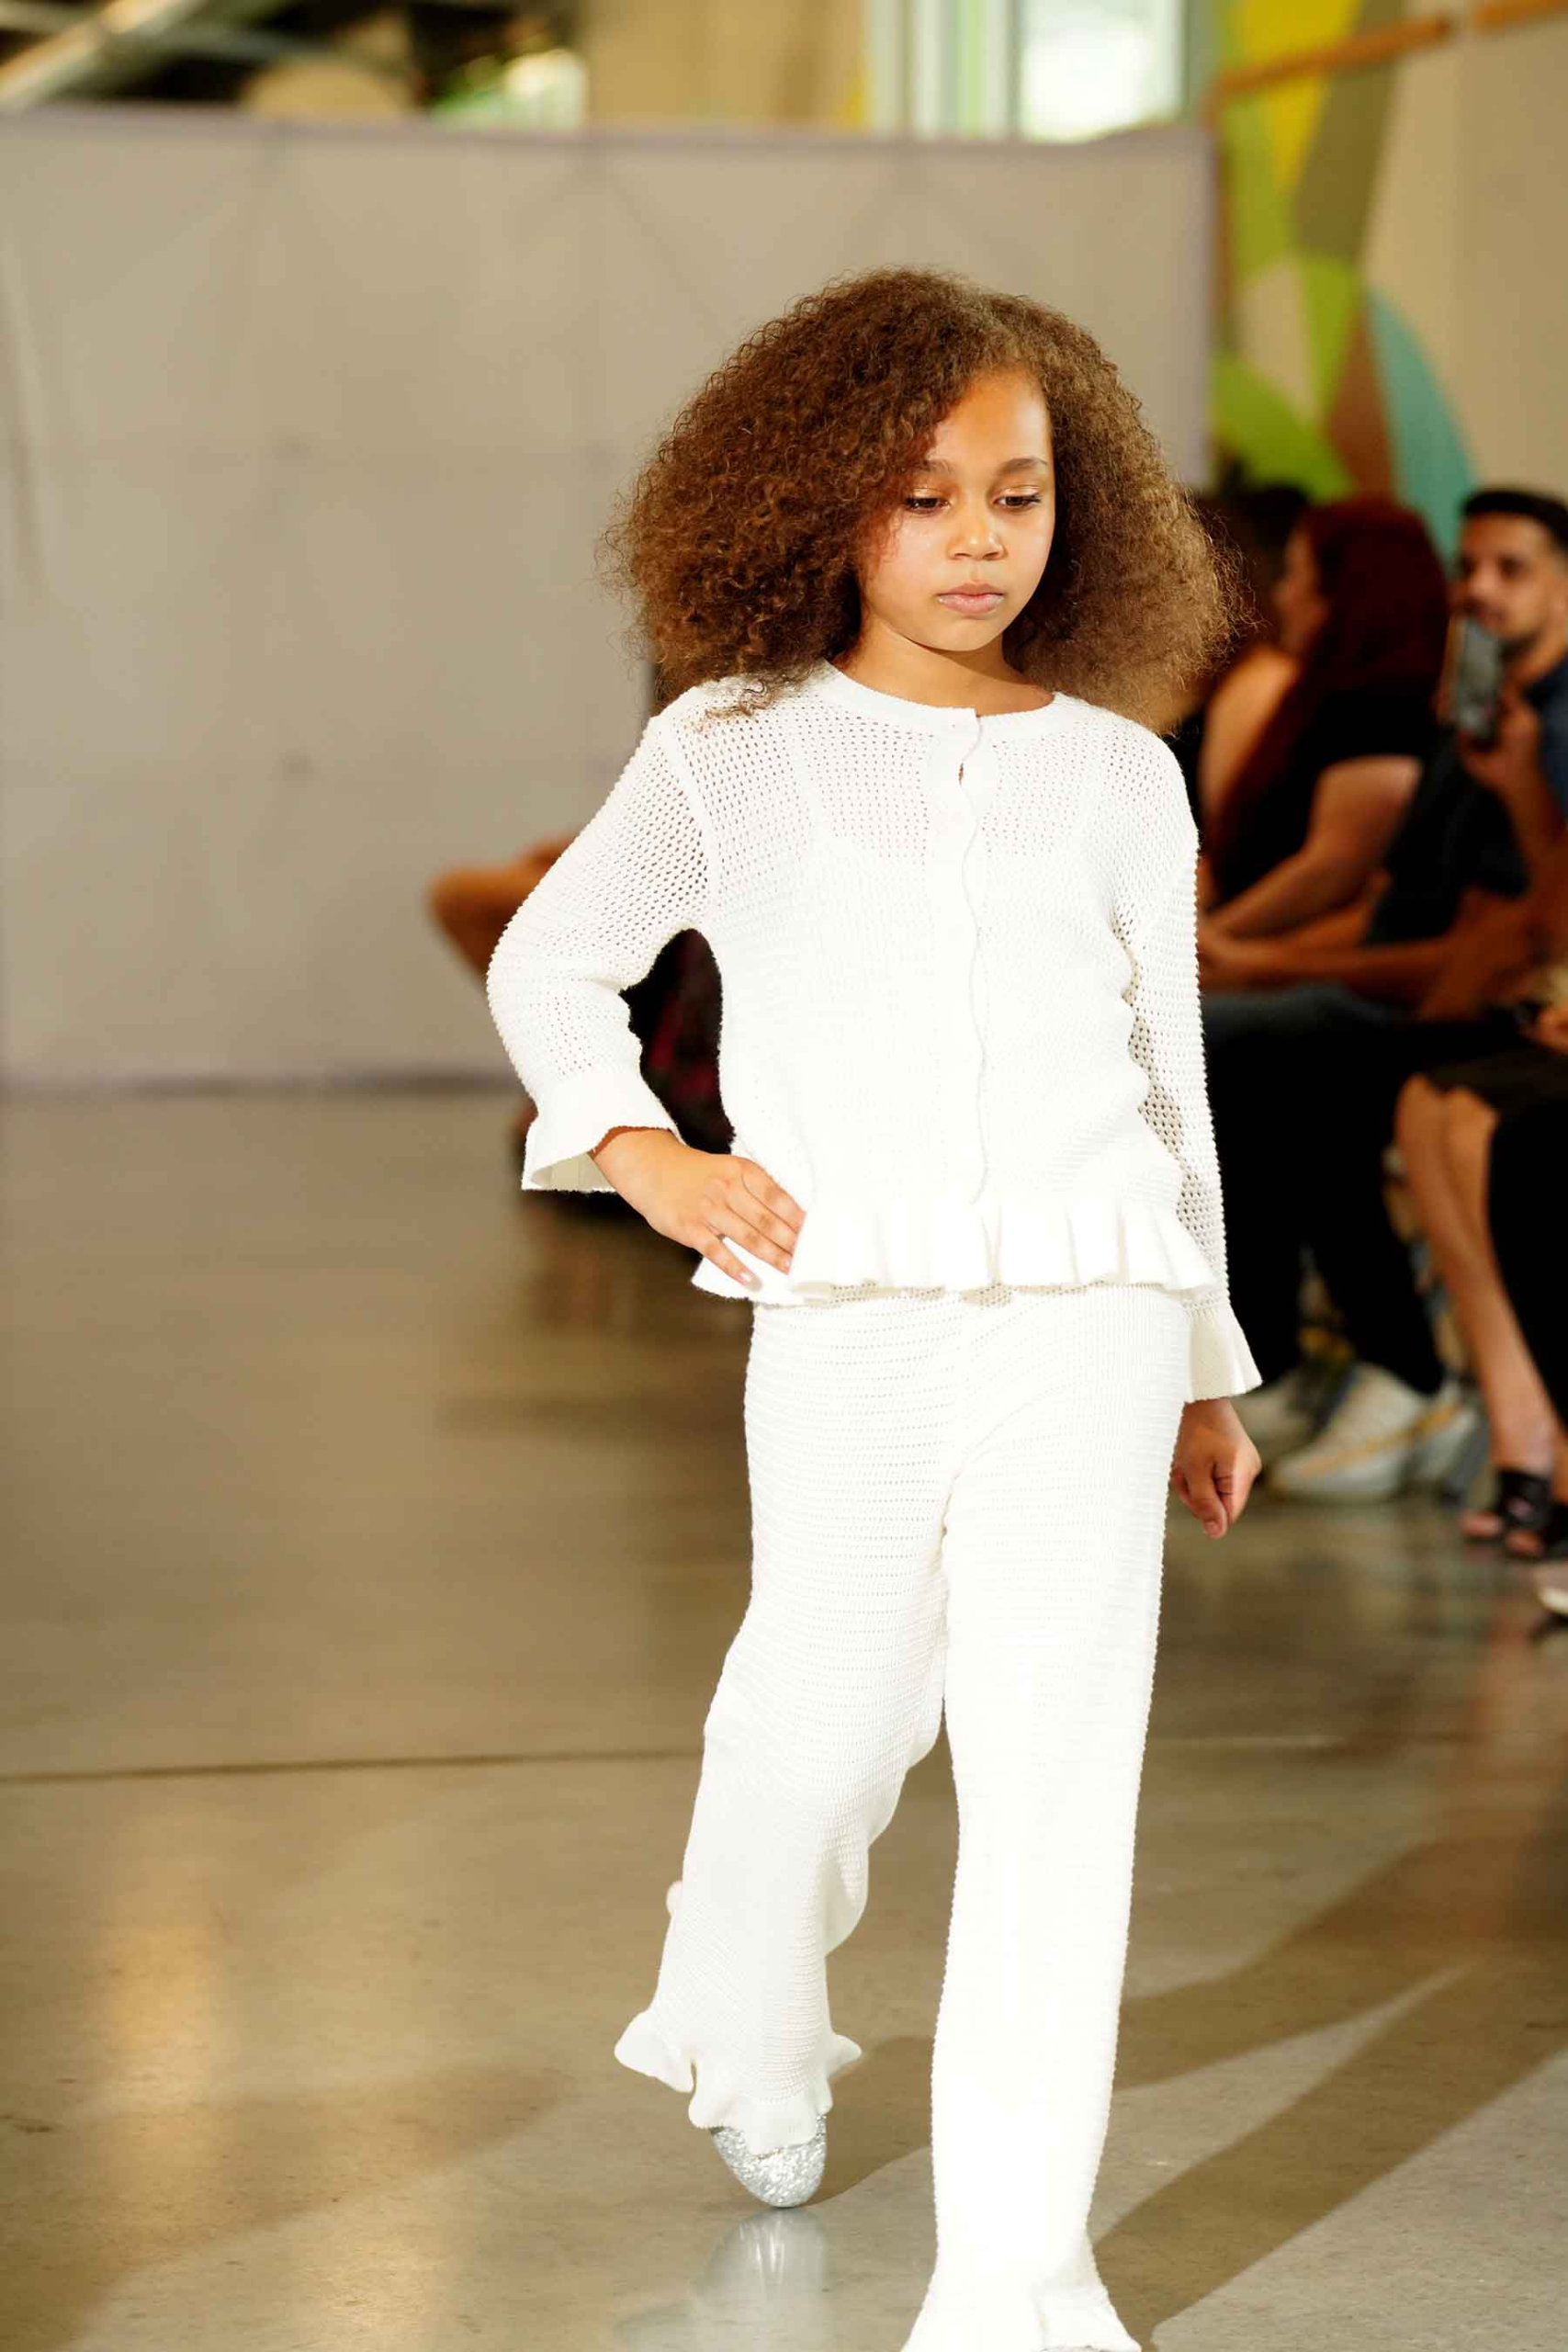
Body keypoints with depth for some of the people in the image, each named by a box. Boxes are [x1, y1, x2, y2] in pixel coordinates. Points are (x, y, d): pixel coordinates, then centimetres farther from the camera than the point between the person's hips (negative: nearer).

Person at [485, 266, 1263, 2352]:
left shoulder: (1118, 775, 9)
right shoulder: (734, 752, 5)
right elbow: (552, 958, 13)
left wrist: (1208, 1368, 20)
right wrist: (640, 1145, -7)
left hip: (1082, 1321, 0)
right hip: (843, 1327, 0)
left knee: (1058, 1769, -7)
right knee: (822, 1729, 11)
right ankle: (748, 2044, 45)